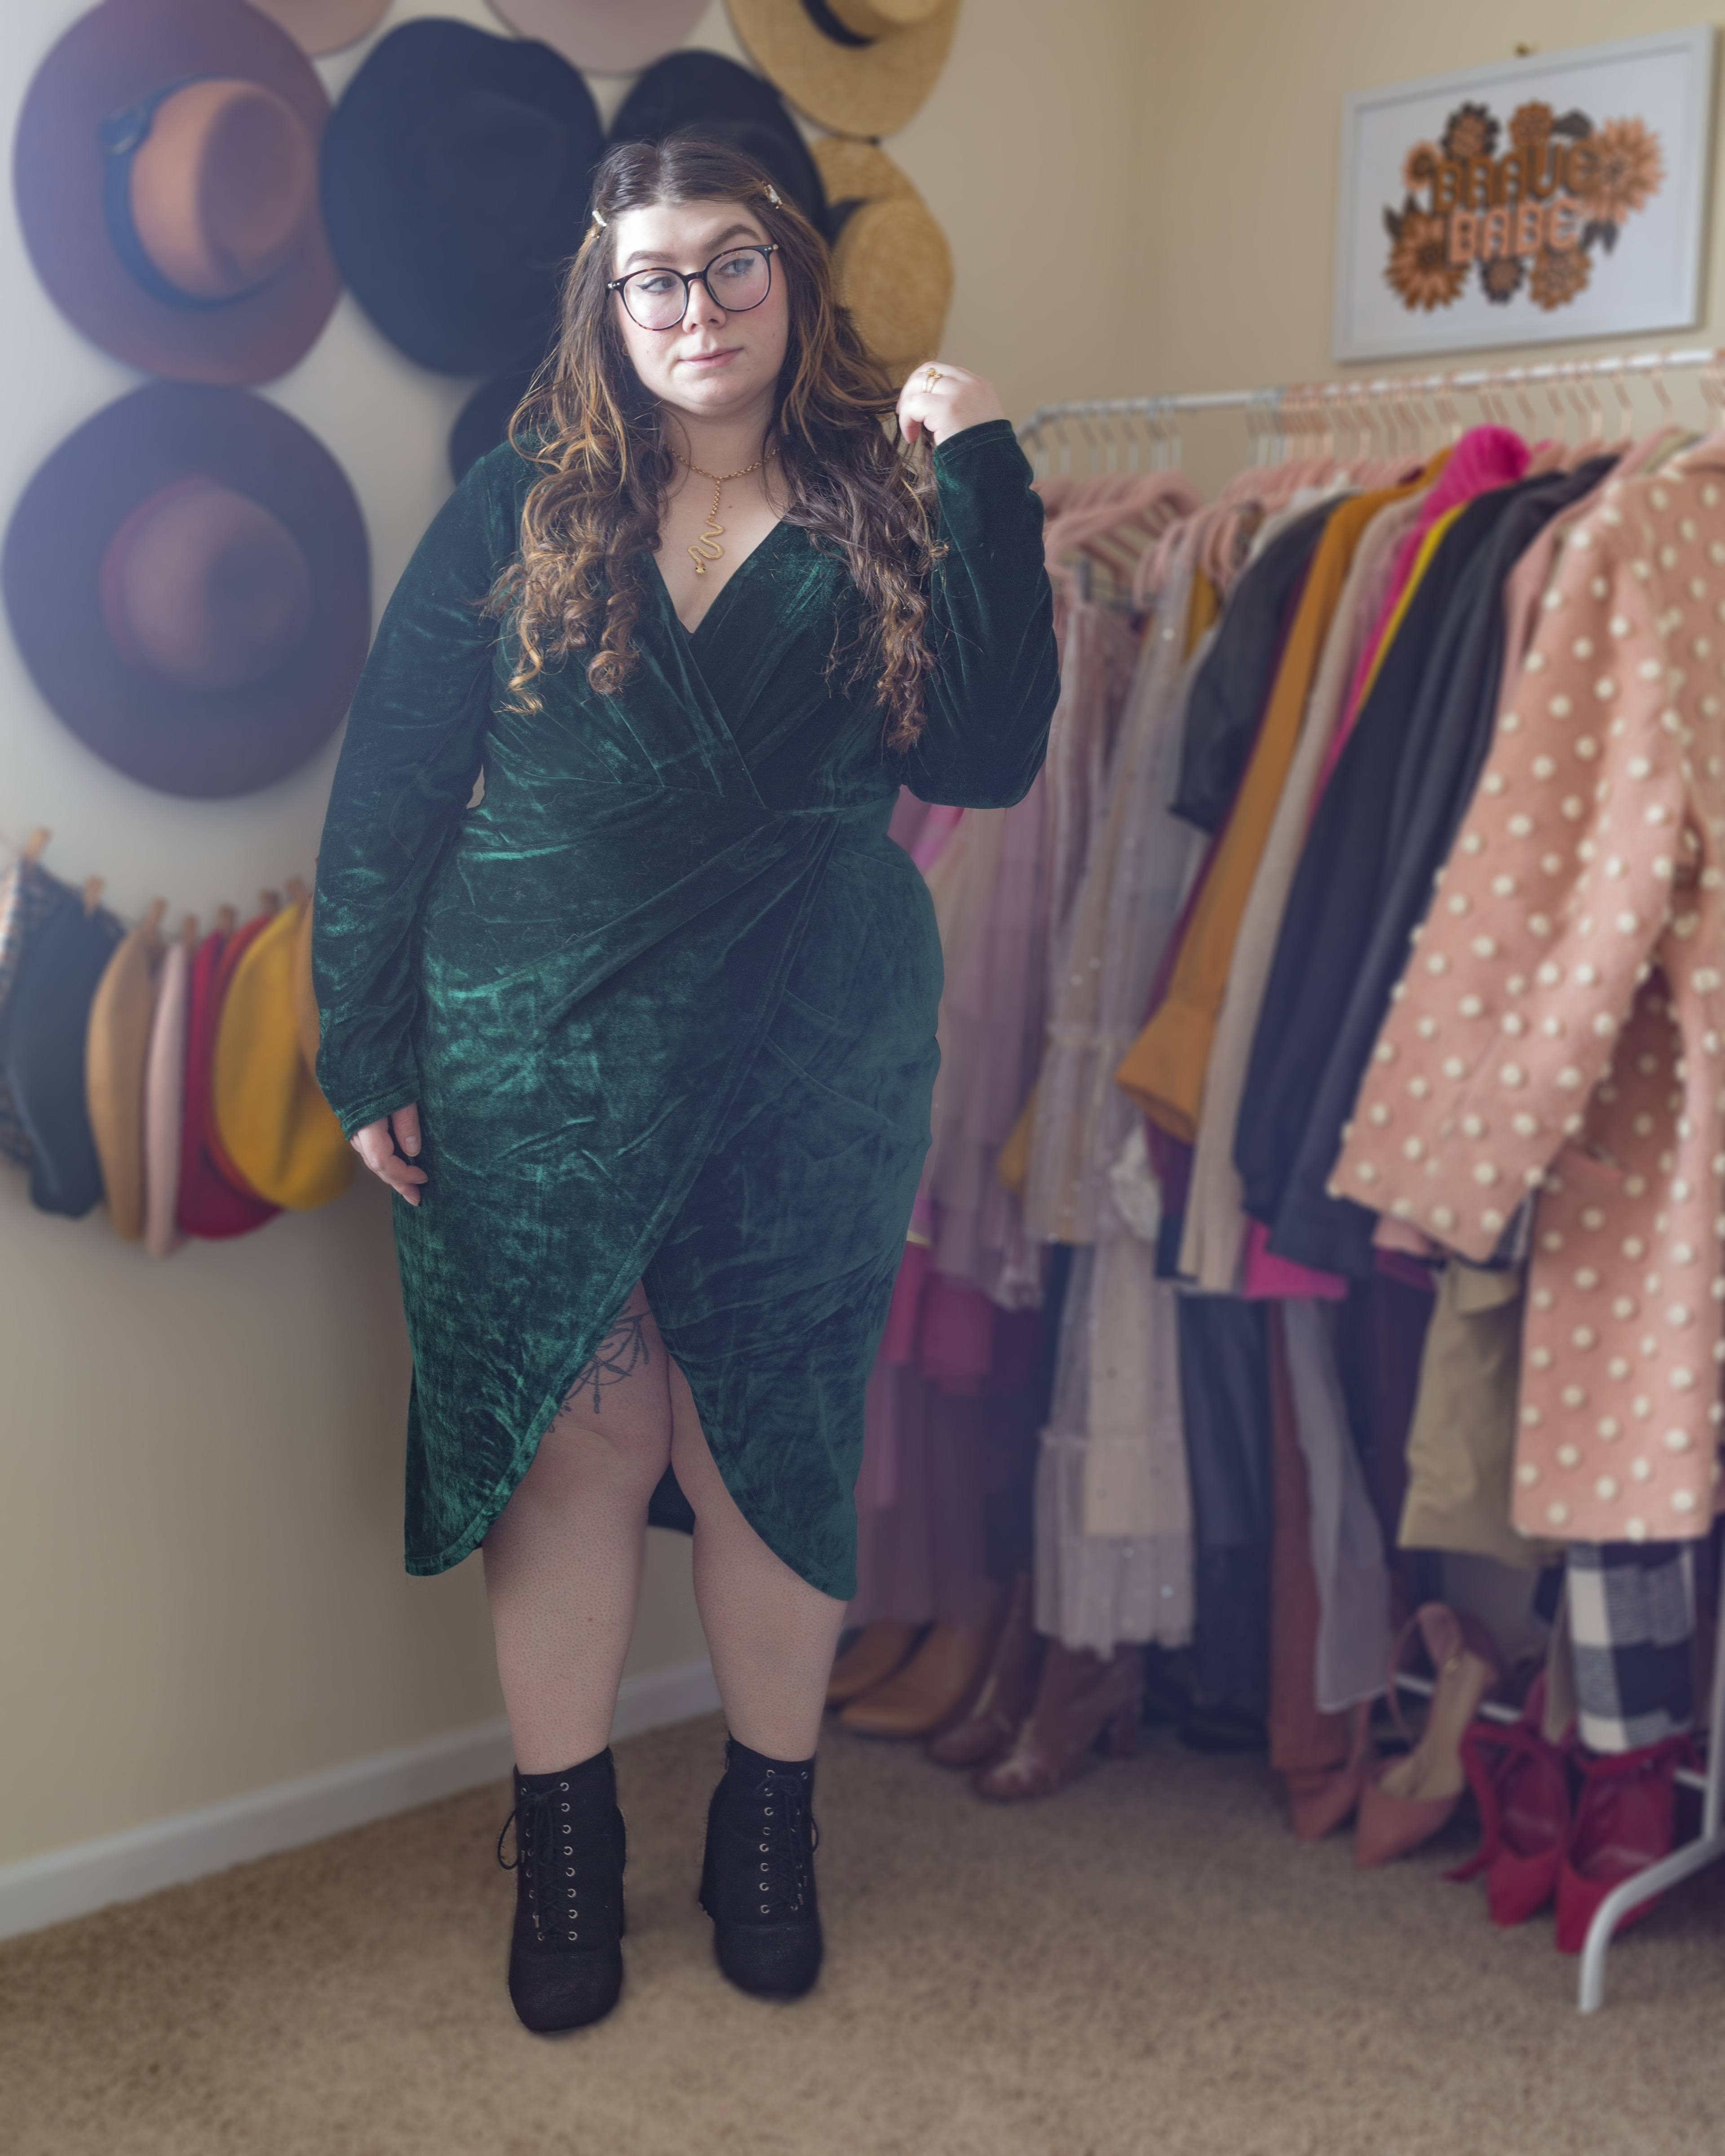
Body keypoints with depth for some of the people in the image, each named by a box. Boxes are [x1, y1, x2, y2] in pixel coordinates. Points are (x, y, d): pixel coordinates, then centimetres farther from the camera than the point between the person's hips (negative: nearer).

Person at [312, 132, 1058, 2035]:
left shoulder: (886, 518, 5)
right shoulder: (518, 515, 4)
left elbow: (988, 757, -9)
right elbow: (389, 790, 3)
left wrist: (983, 487, -10)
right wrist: (371, 1055, -1)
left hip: (812, 1076, 0)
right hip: (537, 1071, 0)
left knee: (773, 1448, 9)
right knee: (563, 1441, 6)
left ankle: (769, 1827, 30)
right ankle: (563, 1843, 26)